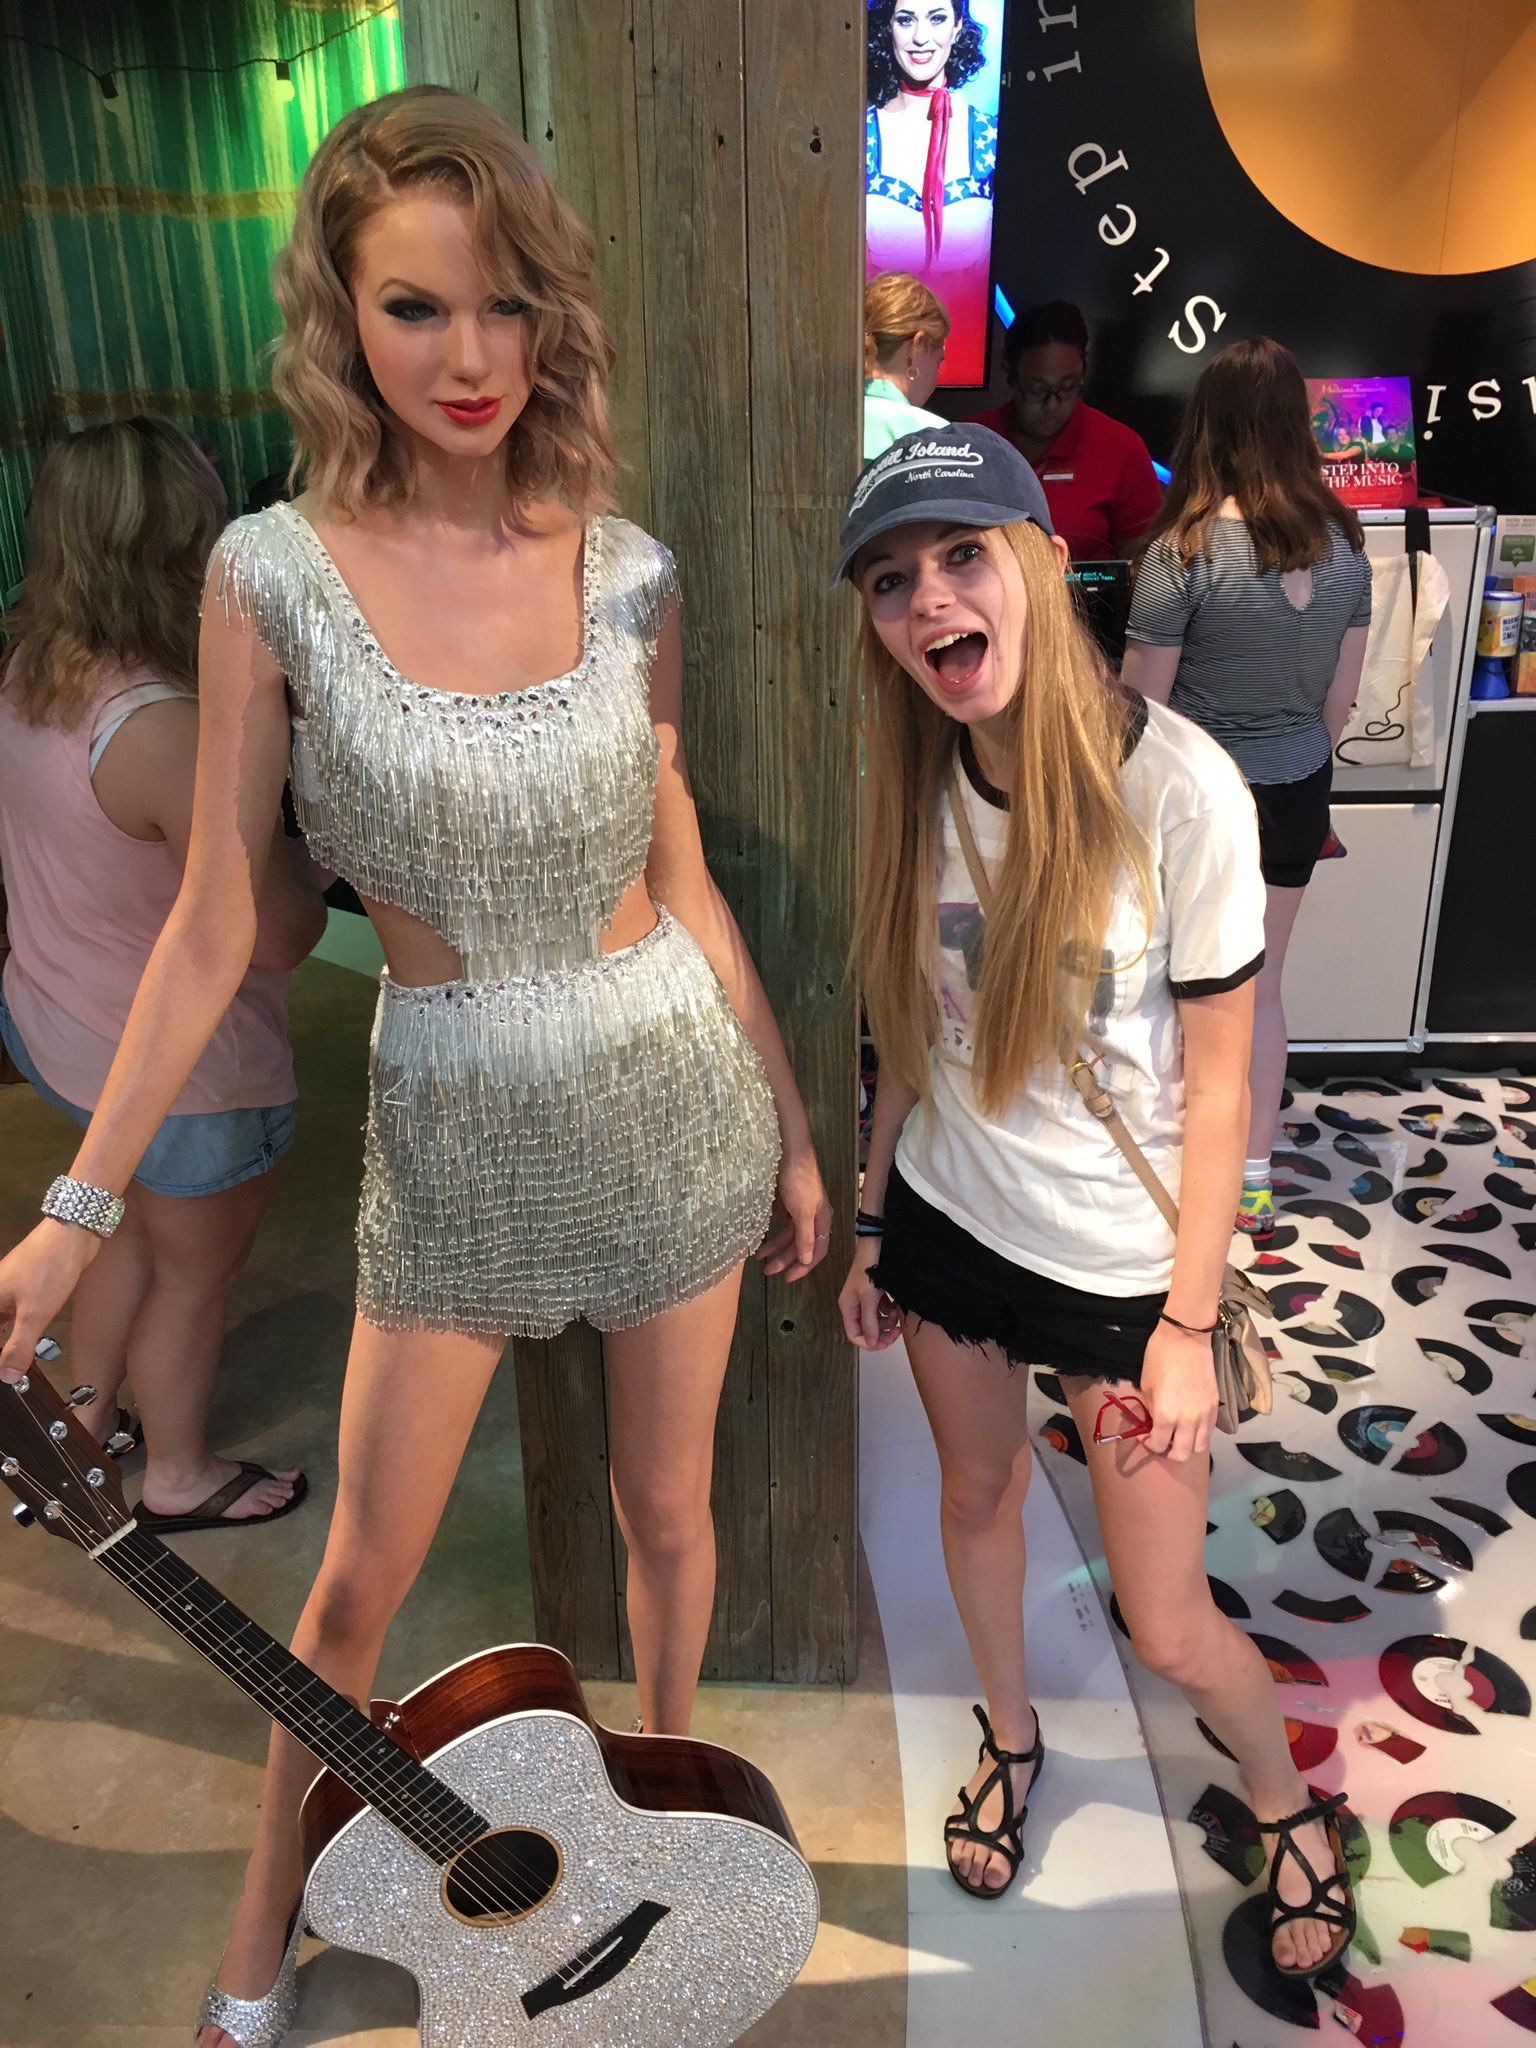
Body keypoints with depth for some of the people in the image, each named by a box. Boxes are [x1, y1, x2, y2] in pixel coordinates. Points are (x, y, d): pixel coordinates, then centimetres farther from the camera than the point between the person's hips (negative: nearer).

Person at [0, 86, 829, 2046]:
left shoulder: (625, 569, -4)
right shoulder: (273, 574, -9)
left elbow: (679, 876, 3)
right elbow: (213, 925, -6)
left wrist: (790, 1125, 8)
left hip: (671, 1094, 2)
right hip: (450, 1132, -1)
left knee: (666, 1509, 18)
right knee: (363, 1574, 13)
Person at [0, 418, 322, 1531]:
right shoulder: (172, 735, -33)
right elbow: (282, 936, -29)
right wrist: (277, 835, -11)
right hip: (183, 1071, -8)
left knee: (144, 1226, 31)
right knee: (196, 1274, 17)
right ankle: (179, 1478, 42)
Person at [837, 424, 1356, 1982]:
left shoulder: (1177, 786, -21)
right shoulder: (919, 782, -6)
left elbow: (1217, 1081, -14)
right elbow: (916, 1038, 3)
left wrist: (1189, 1324, -11)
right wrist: (872, 1230, 8)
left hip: (1117, 1262, -4)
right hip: (948, 1224, 5)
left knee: (1168, 1626, 8)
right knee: (977, 1491, 24)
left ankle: (1290, 1806, 42)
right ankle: (1011, 1741, 54)